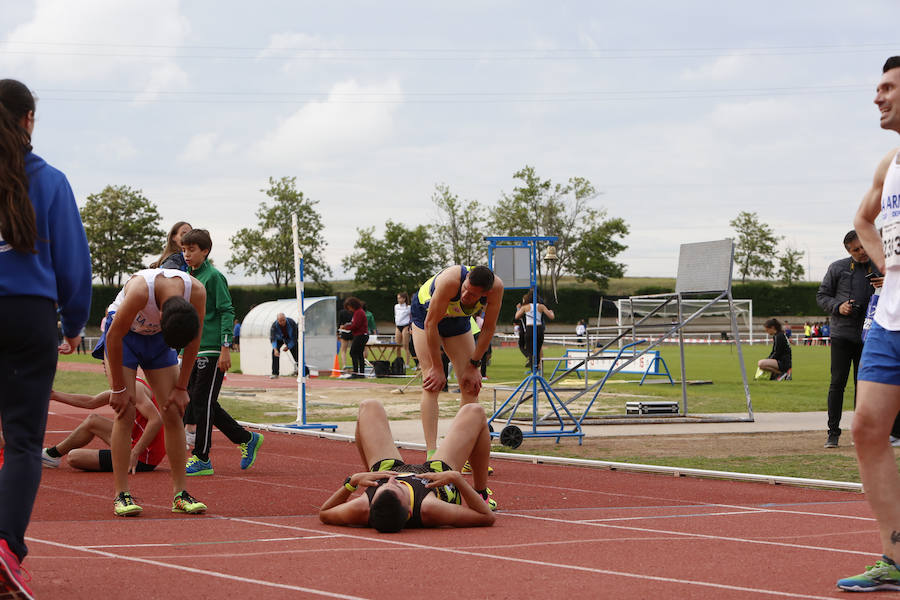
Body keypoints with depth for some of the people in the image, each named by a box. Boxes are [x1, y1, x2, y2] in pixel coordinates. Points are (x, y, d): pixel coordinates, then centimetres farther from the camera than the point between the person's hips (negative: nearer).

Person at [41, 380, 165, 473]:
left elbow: (157, 420, -30)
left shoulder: (134, 387, -19)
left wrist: (135, 453, -32)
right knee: (93, 419, 19)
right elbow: (91, 402, 24)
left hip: (142, 460, -9)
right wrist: (54, 395, 23)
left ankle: (52, 455, 28)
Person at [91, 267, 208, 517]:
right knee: (126, 413, -14)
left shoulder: (197, 292, -28)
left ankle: (179, 493, 0)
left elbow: (193, 340, -10)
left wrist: (181, 388, -6)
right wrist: (118, 388, -18)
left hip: (157, 337, 4)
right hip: (123, 334, -4)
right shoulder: (139, 290, -39)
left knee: (173, 413, -5)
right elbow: (114, 336, -25)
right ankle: (121, 494, -11)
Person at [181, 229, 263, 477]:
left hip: (212, 352, -9)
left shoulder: (213, 276, -8)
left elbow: (227, 312, -12)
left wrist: (225, 347, -19)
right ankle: (246, 439, 18)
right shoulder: (190, 278, 16)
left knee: (202, 402, -8)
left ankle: (201, 458, -2)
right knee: (195, 400, 9)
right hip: (195, 351, 9)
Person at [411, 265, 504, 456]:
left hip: (457, 319, 4)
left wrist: (473, 366, -12)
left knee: (471, 385, -3)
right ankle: (431, 454, -21)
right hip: (425, 313, -4)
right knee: (432, 384, -17)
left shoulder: (496, 287, -30)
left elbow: (488, 328, -14)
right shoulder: (450, 281, -41)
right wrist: (437, 368, -25)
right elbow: (430, 323, -31)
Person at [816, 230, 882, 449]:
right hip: (842, 334, -2)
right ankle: (833, 432, -2)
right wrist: (838, 307, -11)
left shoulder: (879, 270, 10)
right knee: (838, 382, -6)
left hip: (868, 337, 2)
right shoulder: (838, 268, 5)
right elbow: (821, 295, 8)